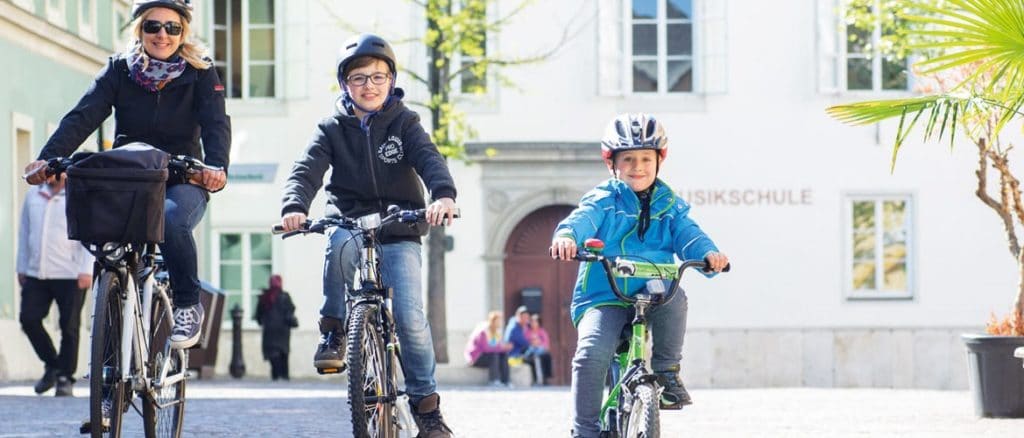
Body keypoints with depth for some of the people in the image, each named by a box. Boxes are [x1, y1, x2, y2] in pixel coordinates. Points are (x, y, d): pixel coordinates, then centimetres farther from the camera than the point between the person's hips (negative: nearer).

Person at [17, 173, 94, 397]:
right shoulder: (33, 195, 12)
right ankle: (52, 364, 18)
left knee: (69, 326, -1)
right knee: (28, 319, -2)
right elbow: (25, 232, 20)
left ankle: (65, 377, 11)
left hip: (70, 275, -5)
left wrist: (86, 270, -12)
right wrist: (21, 267, 17)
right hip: (36, 274, 5)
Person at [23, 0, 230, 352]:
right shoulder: (120, 70, 1)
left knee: (170, 218, -36)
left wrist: (217, 166, -37)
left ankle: (188, 306, -14)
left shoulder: (200, 73, -1)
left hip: (182, 182, -2)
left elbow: (216, 124, -15)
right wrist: (49, 158, -28)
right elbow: (82, 118, -11)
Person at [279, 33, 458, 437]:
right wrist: (294, 207, -32)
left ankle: (426, 404, -1)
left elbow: (428, 159, -14)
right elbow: (307, 169, -9)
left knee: (411, 317, -15)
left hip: (399, 232, 0)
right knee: (341, 244, -37)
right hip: (350, 223, 0)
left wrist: (443, 195, -37)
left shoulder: (403, 123, 3)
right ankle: (333, 332, -18)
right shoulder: (332, 129, 4)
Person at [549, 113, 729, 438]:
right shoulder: (604, 200, 2)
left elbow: (687, 235, -1)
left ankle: (667, 371, -8)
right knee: (592, 355, -25)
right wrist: (566, 235, -42)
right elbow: (583, 218, -18)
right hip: (604, 298, -2)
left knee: (675, 298, -31)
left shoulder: (669, 205, 12)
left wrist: (708, 253, -25)